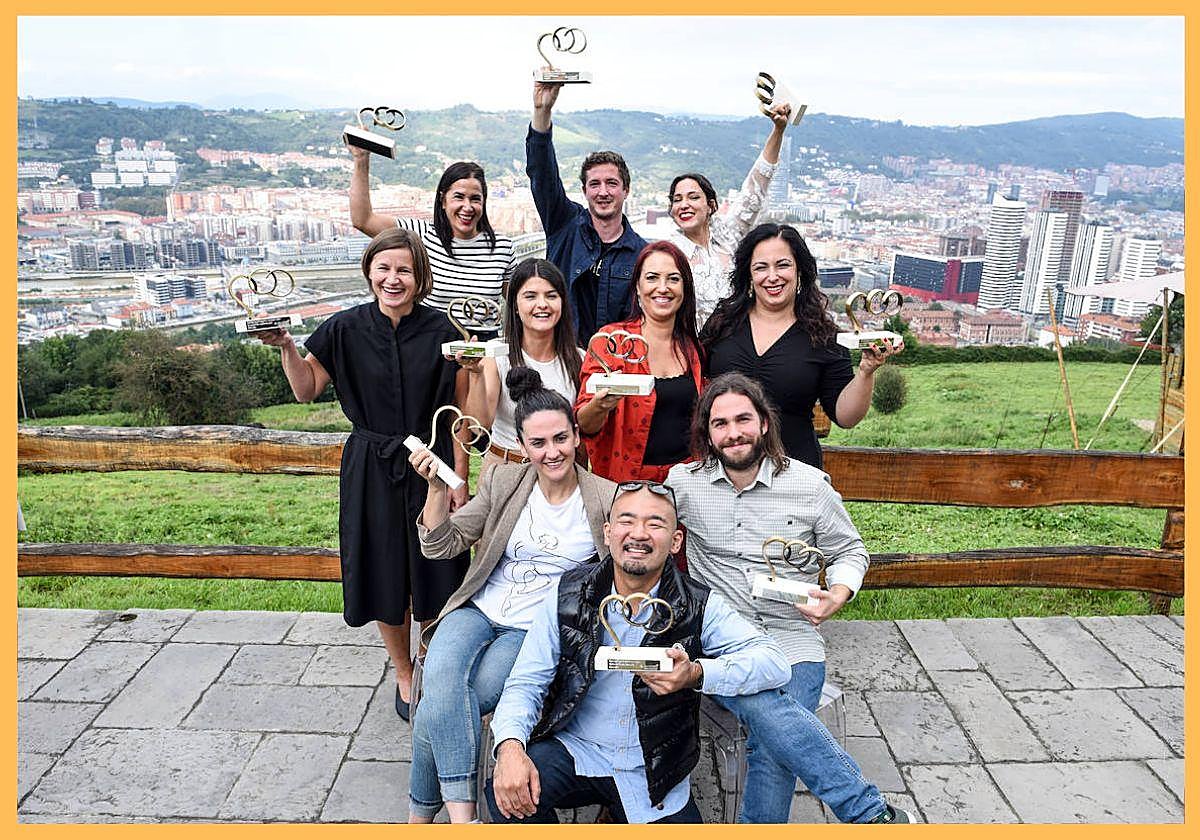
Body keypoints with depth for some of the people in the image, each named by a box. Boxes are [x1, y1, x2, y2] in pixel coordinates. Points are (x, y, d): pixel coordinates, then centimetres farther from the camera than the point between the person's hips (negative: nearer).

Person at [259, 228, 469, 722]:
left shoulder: (440, 332, -5)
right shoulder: (347, 329, -3)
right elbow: (307, 390, 4)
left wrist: (459, 481, -6)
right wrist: (286, 347, -13)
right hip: (371, 469, 1)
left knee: (433, 575, 6)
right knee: (385, 578, 11)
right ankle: (404, 675, 34)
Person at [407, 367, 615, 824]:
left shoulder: (606, 499, -5)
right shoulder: (503, 482, 2)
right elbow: (442, 546, 4)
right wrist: (437, 488, -11)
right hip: (479, 610, 3)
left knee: (437, 713, -21)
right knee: (440, 676, -30)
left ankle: (422, 810, 3)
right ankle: (460, 808, -20)